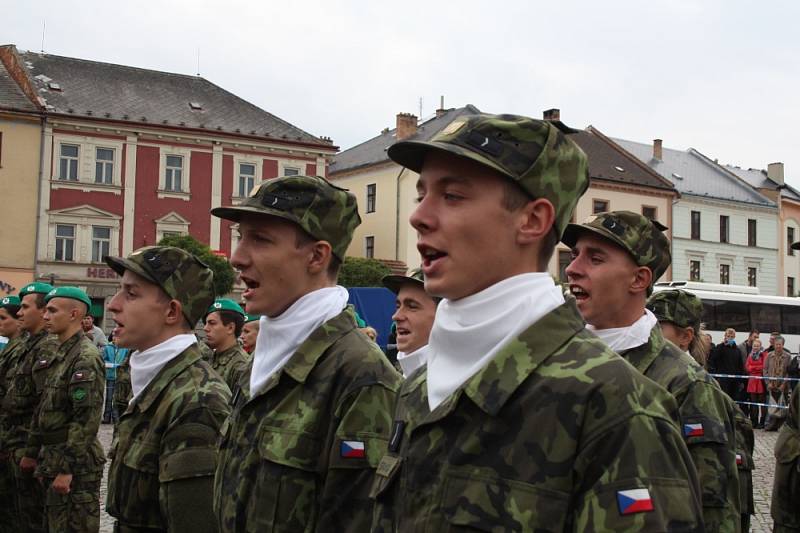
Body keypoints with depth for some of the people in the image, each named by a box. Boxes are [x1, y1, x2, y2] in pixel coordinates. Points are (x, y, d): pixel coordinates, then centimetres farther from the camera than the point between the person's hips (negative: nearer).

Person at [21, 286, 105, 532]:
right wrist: (34, 454, 17)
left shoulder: (86, 358, -16)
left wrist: (67, 469, -22)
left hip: (76, 465, -10)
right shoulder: (61, 355, 15)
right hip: (54, 460, 10)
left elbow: (87, 418, -22)